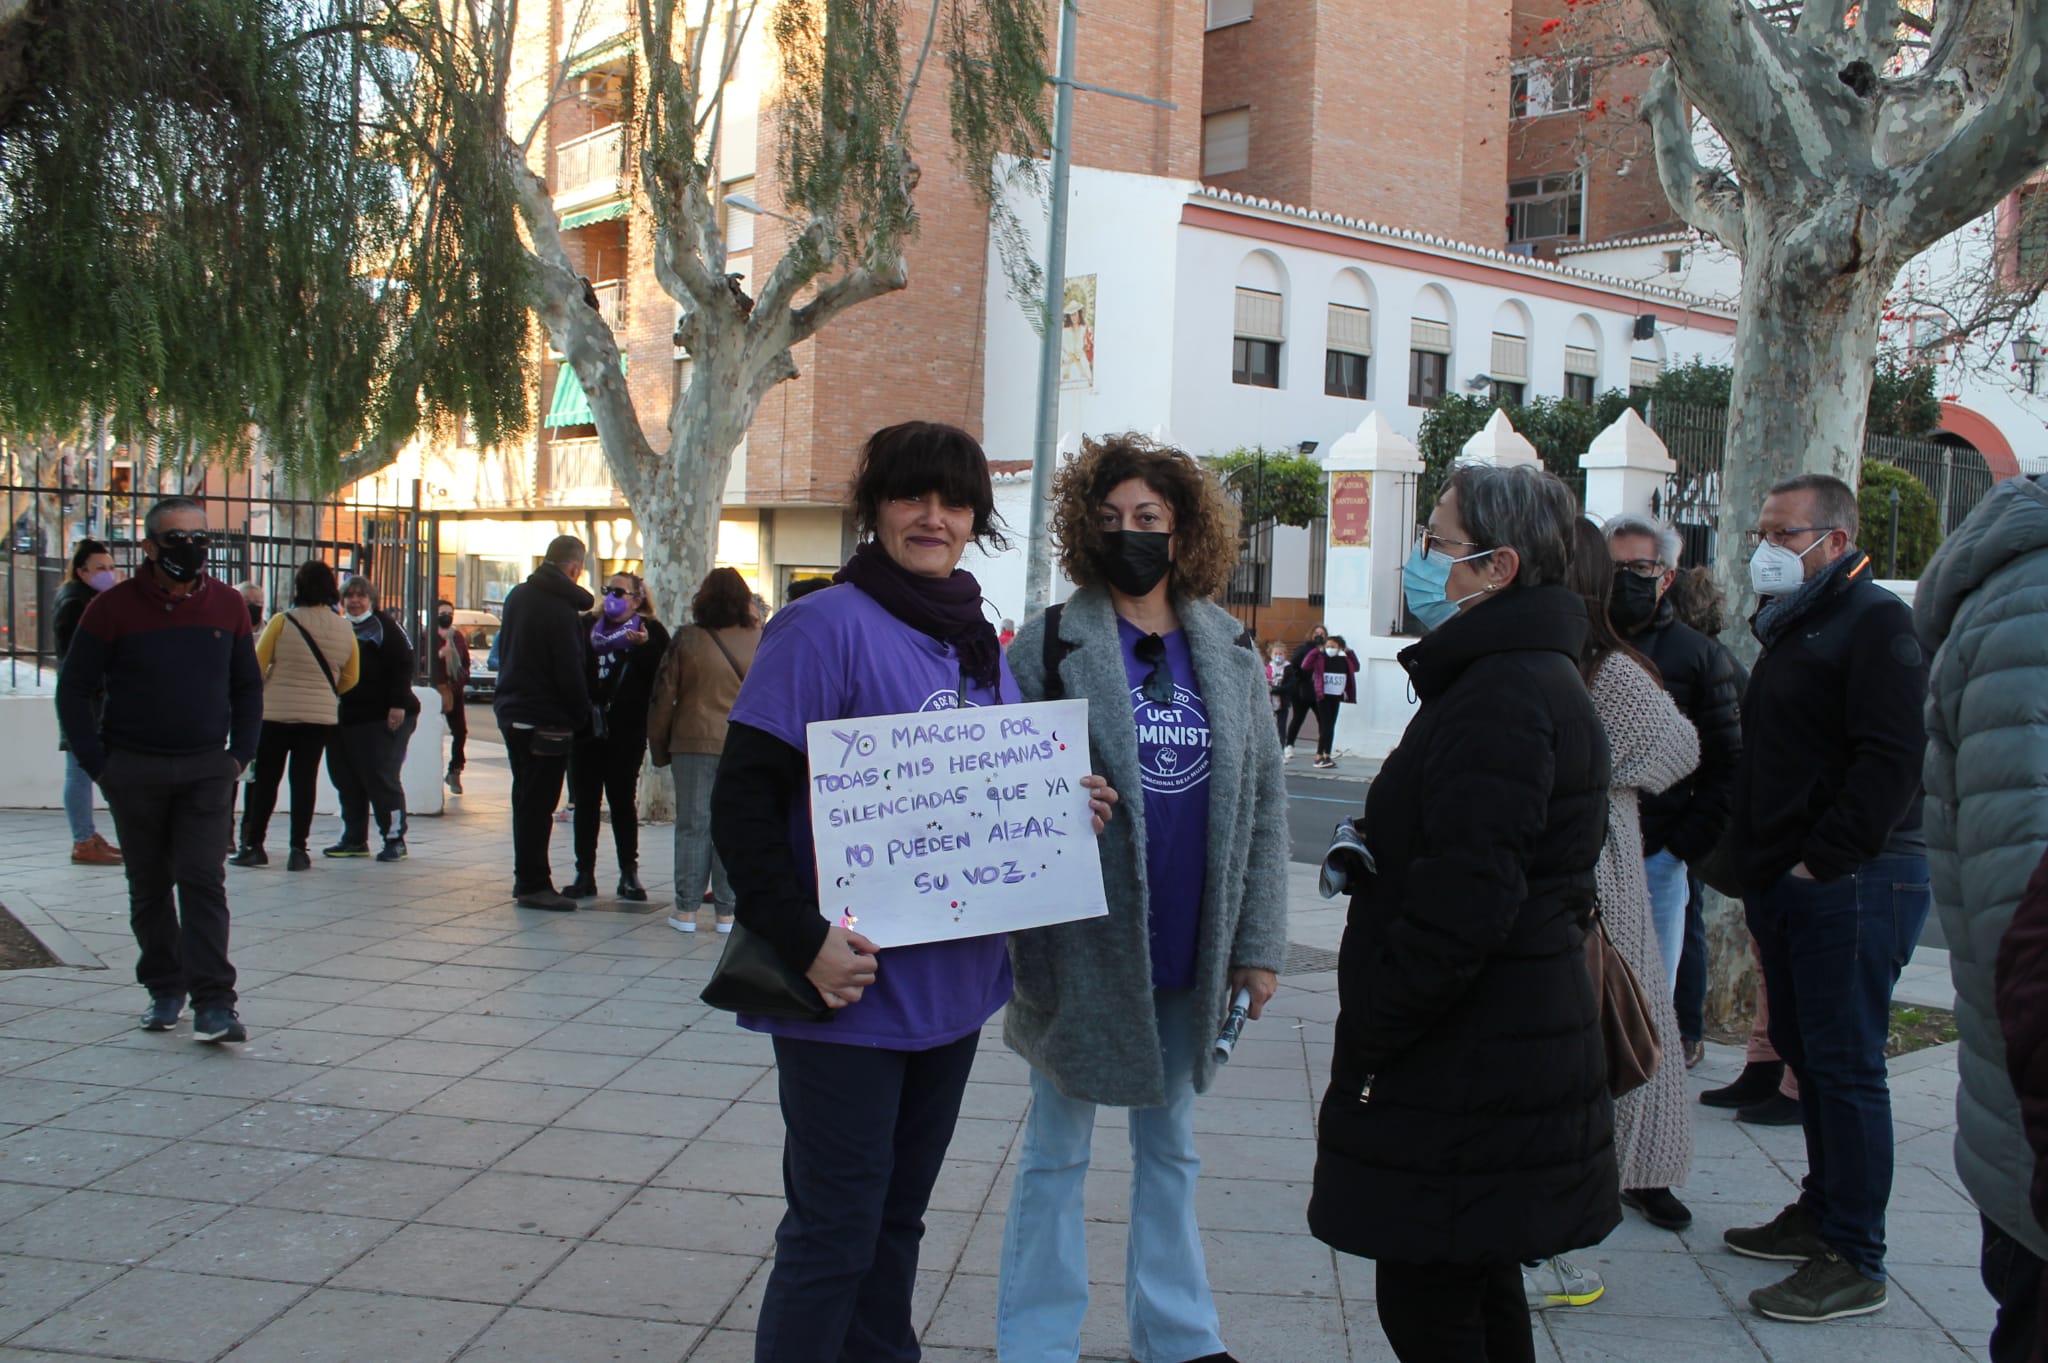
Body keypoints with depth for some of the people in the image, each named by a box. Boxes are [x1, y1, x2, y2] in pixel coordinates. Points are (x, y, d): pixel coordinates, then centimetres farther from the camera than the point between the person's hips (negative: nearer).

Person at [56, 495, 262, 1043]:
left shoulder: (227, 605, 4)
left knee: (204, 883, -8)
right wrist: (98, 765, -5)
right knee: (149, 887, 9)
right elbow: (75, 690, 1)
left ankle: (213, 1005, -11)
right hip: (134, 770, 0)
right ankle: (165, 989, 23)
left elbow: (247, 686, 14)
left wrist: (239, 755, 5)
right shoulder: (113, 608, -4)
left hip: (206, 768, 0)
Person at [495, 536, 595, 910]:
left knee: (527, 799, 17)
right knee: (538, 803, -3)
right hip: (546, 721, -9)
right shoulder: (562, 610, -19)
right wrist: (582, 715, -8)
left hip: (512, 710, 9)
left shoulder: (518, 596, 8)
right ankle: (533, 884, 1)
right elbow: (570, 673, -19)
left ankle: (526, 877, 24)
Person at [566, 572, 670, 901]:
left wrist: (643, 646, -25)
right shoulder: (588, 627, 10)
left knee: (623, 801, 2)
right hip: (587, 727, 4)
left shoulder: (651, 632, 0)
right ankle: (585, 873, 12)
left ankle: (629, 872, 12)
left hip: (626, 731, -3)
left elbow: (658, 676, -12)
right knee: (585, 802, 5)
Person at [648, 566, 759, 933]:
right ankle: (727, 910, 8)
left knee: (693, 825, 5)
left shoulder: (687, 640, -3)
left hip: (694, 744, -1)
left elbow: (664, 696, 1)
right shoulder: (760, 641, 0)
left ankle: (686, 908, 8)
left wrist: (659, 748, 11)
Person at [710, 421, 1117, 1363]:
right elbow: (743, 797, -16)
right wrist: (802, 938, -23)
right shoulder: (827, 626, -11)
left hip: (950, 987, 7)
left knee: (898, 1215, 19)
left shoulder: (984, 649, 11)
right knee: (834, 1231, 2)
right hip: (851, 993, -7)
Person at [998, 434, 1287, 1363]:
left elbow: (1263, 804, 5)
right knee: (1058, 1152, 10)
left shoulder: (1231, 654, 5)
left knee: (1171, 1146, 18)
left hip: (1190, 954, 3)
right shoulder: (1050, 645, -4)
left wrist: (1259, 944, 2)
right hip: (1080, 947, -3)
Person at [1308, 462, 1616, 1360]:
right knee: (1478, 1288, 21)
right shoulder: (1531, 674, 14)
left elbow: (1464, 902, -26)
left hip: (1470, 1074, -11)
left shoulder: (1501, 698, -21)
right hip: (1501, 1055, 11)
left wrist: (1372, 1029, -19)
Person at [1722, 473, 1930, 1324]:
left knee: (1845, 1068, -5)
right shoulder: (1790, 627, 19)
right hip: (1787, 884, 10)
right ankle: (1821, 1214, 29)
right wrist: (1756, 857, 16)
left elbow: (1893, 758, -22)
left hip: (1851, 884, -10)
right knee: (1805, 1054, 16)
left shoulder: (1876, 622, -12)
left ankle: (1854, 1262, 1)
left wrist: (1823, 859, -21)